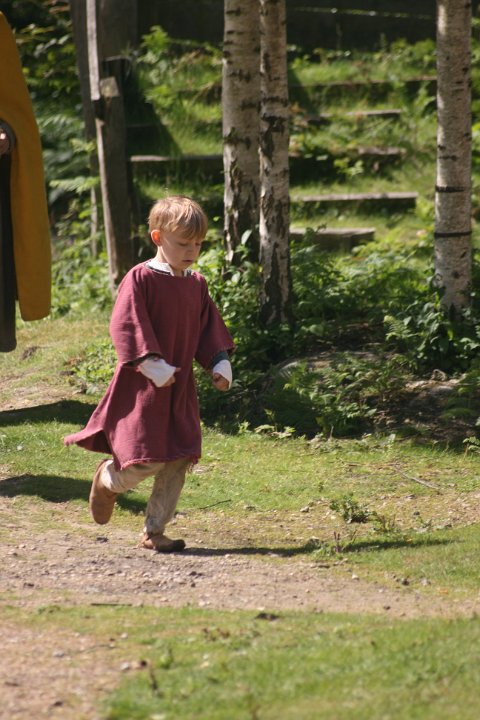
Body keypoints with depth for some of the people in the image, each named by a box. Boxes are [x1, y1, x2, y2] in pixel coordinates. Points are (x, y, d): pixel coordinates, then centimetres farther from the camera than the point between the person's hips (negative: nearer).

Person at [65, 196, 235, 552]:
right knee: (146, 460, -10)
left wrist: (220, 362, 2)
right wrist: (152, 365, -22)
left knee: (178, 462, 2)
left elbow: (210, 328, 17)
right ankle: (108, 480, 24)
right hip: (143, 388, -6)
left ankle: (154, 531, 11)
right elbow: (127, 327, -16)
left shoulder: (197, 285, 9)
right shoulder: (140, 279, -11)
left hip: (180, 389, 6)